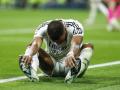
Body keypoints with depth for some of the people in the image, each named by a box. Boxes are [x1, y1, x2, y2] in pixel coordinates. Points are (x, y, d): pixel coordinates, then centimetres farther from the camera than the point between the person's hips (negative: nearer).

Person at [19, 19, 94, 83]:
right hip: (52, 65, 2)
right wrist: (29, 54, -65)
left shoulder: (74, 27, -26)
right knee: (31, 47, -22)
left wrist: (71, 55, -70)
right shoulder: (43, 28, -21)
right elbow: (36, 44, -42)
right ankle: (32, 71, -54)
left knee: (89, 46, -30)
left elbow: (75, 45, -48)